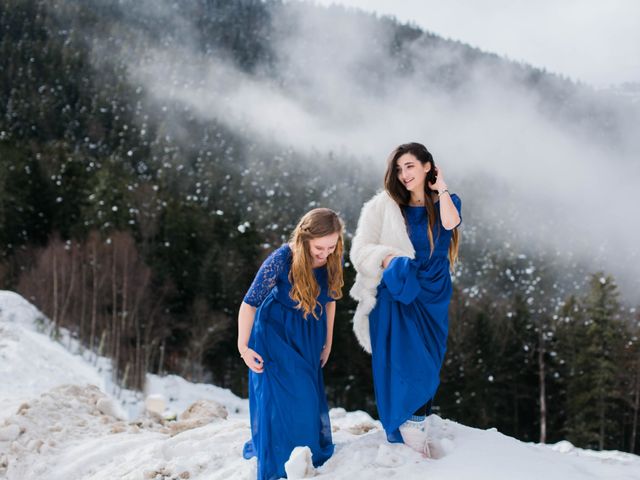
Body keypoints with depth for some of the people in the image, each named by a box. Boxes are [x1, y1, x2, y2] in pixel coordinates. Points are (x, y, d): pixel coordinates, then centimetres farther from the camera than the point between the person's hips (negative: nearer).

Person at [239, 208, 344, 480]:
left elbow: (329, 299, 4)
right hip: (275, 332, -4)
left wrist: (327, 342, 10)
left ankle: (313, 457, 32)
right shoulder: (281, 260, -29)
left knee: (310, 398, 12)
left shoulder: (334, 261, -15)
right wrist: (243, 348, -16)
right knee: (281, 397, -9)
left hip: (310, 334, 5)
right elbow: (249, 303, -19)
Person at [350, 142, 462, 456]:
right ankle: (407, 435, -9)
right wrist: (388, 259, -19)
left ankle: (414, 428, 15)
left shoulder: (445, 202, 8)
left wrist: (441, 188, -7)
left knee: (427, 363, 4)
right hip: (395, 293, -2)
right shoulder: (383, 206, 3)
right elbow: (360, 249, -2)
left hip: (432, 296, 3)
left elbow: (450, 223, -16)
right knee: (401, 361, -13)